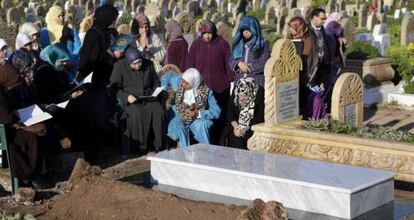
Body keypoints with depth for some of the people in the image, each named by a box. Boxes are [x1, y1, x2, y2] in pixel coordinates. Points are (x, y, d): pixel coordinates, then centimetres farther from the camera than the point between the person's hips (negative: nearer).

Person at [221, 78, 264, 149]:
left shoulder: (260, 93, -18)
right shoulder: (235, 93, -5)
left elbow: (260, 118, -17)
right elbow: (229, 112, 1)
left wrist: (244, 129, -22)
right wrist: (235, 126, -15)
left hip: (253, 126, -4)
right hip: (237, 124, 4)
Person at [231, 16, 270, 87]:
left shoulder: (263, 44, 4)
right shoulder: (238, 44, 16)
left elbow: (263, 65, -4)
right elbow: (231, 62, 10)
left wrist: (249, 67, -1)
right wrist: (239, 63, -10)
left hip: (257, 84, -3)